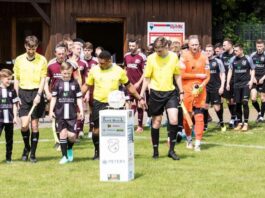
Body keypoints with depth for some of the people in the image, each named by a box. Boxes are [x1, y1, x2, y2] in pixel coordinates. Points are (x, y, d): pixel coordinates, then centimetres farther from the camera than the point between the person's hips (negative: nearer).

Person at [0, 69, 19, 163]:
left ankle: (9, 158, 18)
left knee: (9, 139, 9)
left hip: (9, 119, 3)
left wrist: (15, 117, 3)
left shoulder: (12, 91, 5)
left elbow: (14, 105, 10)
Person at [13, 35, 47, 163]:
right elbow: (16, 80, 10)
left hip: (36, 93, -1)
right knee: (24, 124, -9)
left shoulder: (42, 60, 0)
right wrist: (16, 96, 3)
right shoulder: (19, 60, 5)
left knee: (34, 124, 2)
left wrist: (39, 95, -13)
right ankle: (26, 147, 17)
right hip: (23, 93, 1)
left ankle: (33, 153, 11)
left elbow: (43, 79, -2)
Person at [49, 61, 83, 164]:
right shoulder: (58, 84, 3)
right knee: (63, 133, -1)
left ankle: (70, 149, 26)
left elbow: (79, 98, 7)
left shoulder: (75, 83, 3)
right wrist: (51, 111, 0)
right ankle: (65, 156, 8)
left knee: (72, 135, -5)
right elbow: (53, 98, 7)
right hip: (60, 114, 0)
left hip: (72, 114, 0)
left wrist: (81, 111, 1)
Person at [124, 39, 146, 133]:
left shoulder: (142, 57, -9)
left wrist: (139, 83, -17)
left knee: (139, 106, 3)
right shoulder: (126, 56, 7)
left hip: (138, 85, -4)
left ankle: (140, 126, 9)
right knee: (131, 105, 4)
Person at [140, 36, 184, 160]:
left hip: (170, 92, 1)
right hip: (156, 93, -1)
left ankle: (171, 150, 0)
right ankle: (155, 151, 18)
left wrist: (181, 92, 10)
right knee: (156, 122, 5)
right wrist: (141, 96, -2)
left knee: (174, 120, -12)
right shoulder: (151, 58, -5)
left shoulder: (174, 57, 1)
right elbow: (147, 79, 1)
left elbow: (177, 75, 12)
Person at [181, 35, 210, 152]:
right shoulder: (184, 57, -5)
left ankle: (197, 142, -4)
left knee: (199, 116, -6)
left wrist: (201, 86, -13)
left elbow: (207, 76, 3)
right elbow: (182, 74, -10)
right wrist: (198, 76, -10)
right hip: (187, 90, -1)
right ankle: (189, 139, 28)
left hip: (200, 91, 1)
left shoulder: (204, 57, 2)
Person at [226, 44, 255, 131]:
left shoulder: (248, 59, -3)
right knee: (238, 104, 6)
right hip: (236, 84, 4)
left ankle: (245, 123, -5)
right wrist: (228, 83, 7)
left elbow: (252, 70, 6)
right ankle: (240, 123, 16)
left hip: (246, 83, -4)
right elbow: (230, 71, 13)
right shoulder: (233, 59, 6)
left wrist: (251, 80, -6)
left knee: (245, 102, -11)